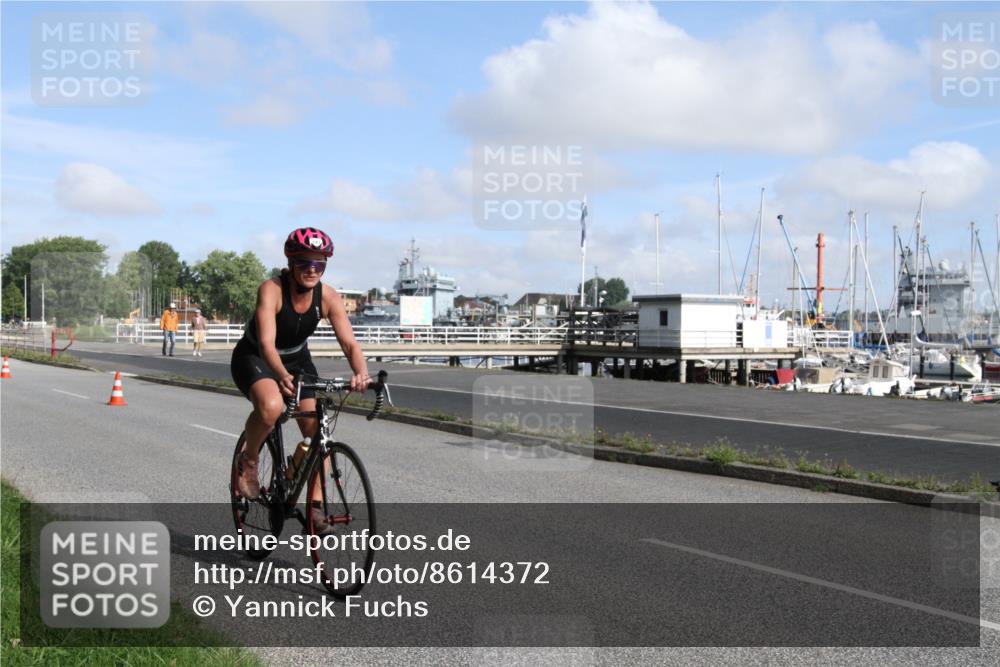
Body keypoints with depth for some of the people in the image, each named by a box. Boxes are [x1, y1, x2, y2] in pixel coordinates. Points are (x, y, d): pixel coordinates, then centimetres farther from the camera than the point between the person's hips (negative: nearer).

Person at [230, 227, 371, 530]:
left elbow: (349, 342, -25)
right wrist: (282, 375, -58)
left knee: (316, 429, -10)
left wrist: (361, 372, -46)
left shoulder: (328, 297, -18)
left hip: (296, 358, 4)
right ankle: (248, 460, -7)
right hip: (254, 357, -4)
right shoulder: (271, 289, -29)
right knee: (271, 406, -36)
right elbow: (266, 343, -39)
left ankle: (315, 503, 5)